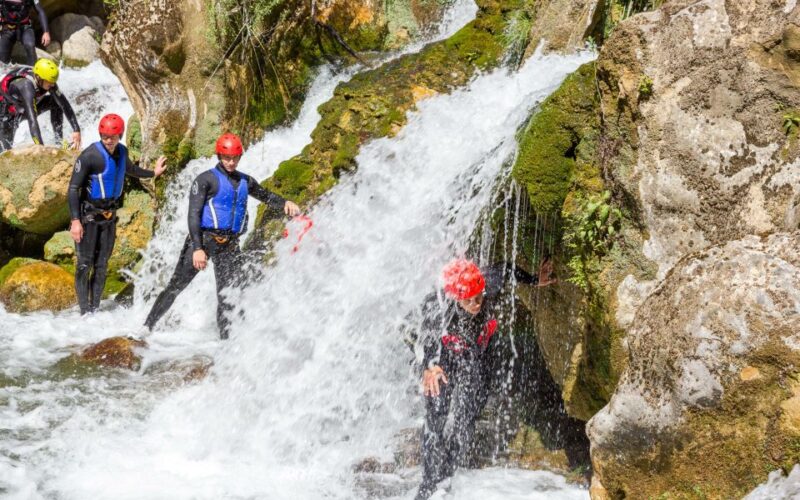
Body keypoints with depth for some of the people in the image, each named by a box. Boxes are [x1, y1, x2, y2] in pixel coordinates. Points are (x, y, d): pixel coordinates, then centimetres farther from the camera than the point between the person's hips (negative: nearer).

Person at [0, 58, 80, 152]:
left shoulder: (48, 82, -22)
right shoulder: (27, 86, -41)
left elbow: (65, 105, -16)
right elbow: (32, 119, -49)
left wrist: (76, 130, -25)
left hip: (22, 109, 7)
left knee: (56, 103, -9)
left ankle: (59, 142, -2)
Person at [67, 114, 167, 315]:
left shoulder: (122, 152, 2)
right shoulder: (90, 155, -19)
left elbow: (129, 169, 28)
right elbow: (73, 189, -18)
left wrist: (152, 173, 40)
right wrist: (75, 220, -24)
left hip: (109, 215, 6)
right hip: (88, 215, -6)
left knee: (102, 265, 7)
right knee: (85, 264, -9)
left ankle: (95, 309, 12)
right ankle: (85, 312, -8)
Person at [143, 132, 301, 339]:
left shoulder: (245, 181, 15)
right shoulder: (206, 179, -3)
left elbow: (265, 196, 32)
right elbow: (193, 215, -9)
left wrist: (285, 203, 10)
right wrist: (197, 248, -19)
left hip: (230, 245, 5)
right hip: (204, 238, -5)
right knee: (176, 286, -3)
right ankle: (147, 327, 5)